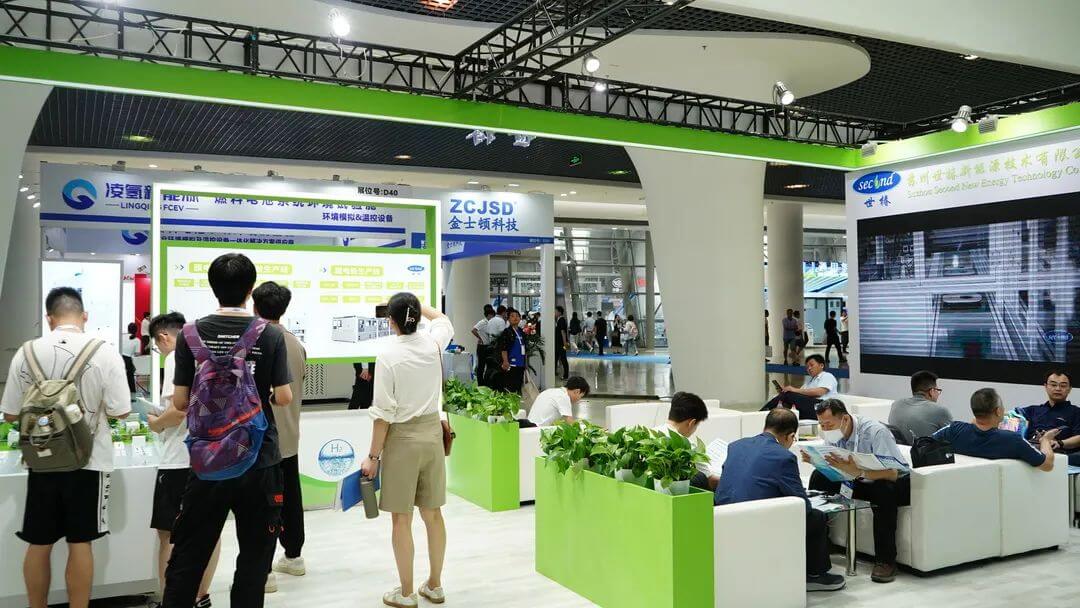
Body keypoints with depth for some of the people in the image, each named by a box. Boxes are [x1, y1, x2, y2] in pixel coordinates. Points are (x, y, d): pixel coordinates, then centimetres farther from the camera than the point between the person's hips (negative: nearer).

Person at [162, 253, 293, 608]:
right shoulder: (270, 335, -7)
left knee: (187, 557, 12)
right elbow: (284, 398, -7)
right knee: (253, 559, 10)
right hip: (259, 461, -1)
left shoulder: (191, 334, -4)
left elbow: (180, 401, -2)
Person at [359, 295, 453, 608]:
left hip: (402, 438, -5)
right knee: (432, 513, 14)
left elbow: (384, 414, -14)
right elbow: (443, 319, 25)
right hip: (432, 432, 5)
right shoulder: (433, 343, -2)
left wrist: (373, 456, -7)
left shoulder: (388, 355, -15)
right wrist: (416, 304, 30)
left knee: (402, 518, 6)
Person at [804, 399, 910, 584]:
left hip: (898, 481, -6)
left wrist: (857, 471, -49)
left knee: (883, 489, -39)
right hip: (860, 481, 6)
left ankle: (885, 560, -26)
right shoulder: (832, 434, -9)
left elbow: (891, 474, -35)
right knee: (820, 478, -14)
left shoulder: (875, 432, -28)